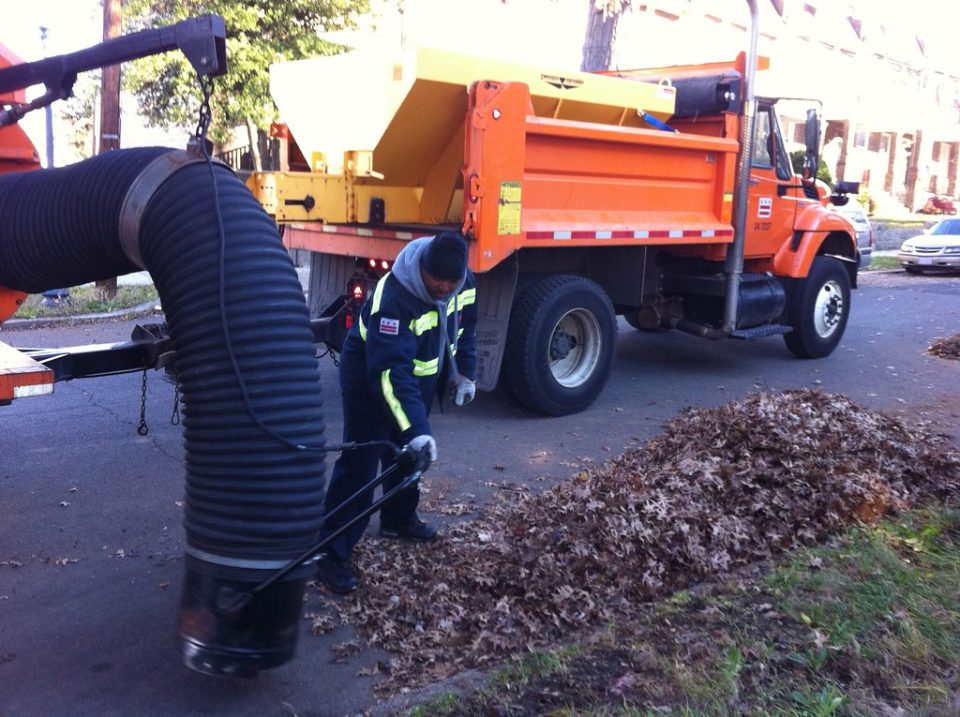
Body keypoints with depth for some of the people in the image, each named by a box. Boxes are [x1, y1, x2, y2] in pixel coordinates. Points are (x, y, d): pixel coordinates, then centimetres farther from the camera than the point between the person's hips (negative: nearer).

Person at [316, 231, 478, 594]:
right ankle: (331, 552, -2)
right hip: (372, 381, -7)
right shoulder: (395, 298, -38)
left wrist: (465, 373, 9)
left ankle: (399, 518, 43)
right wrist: (416, 428, -47)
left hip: (420, 378, 7)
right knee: (359, 463, -9)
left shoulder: (463, 282, -14)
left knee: (407, 451, 22)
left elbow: (464, 327, 8)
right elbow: (390, 372, -42)